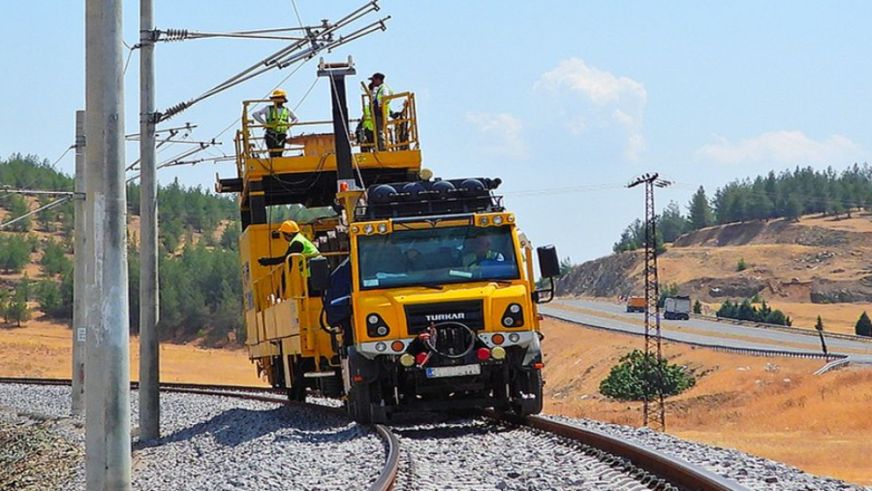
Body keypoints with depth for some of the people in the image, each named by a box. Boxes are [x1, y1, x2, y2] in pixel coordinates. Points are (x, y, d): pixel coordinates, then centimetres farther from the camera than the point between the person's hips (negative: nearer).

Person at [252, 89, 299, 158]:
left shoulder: (286, 110, 13)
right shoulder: (268, 109, 3)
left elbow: (295, 119, 29)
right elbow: (255, 114, -3)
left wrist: (289, 125, 8)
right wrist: (264, 123, -10)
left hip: (282, 136, 4)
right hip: (271, 136, -4)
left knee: (279, 155, 2)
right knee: (273, 155, -15)